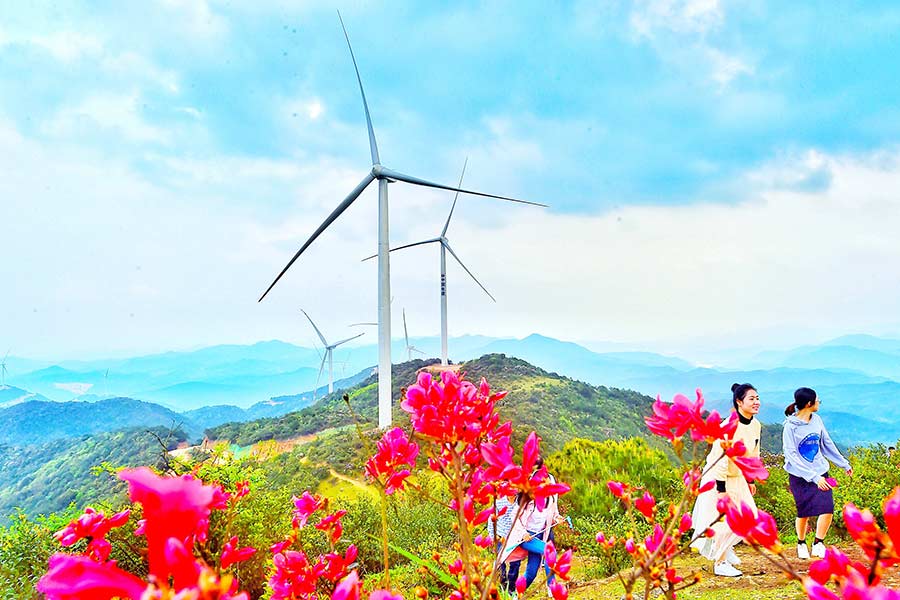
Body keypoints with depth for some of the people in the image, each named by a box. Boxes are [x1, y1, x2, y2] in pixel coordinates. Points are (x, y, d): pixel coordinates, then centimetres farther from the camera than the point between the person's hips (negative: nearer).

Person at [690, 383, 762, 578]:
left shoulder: (756, 425, -1)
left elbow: (753, 454, 12)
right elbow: (721, 458, -25)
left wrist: (751, 480, 16)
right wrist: (721, 489, -23)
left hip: (738, 478, 8)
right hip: (718, 478, -8)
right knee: (725, 521, -5)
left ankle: (724, 546, 34)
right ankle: (720, 563, 12)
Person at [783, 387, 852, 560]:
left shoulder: (817, 420, 1)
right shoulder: (790, 426, -16)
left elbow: (827, 444, 15)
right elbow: (792, 456, -19)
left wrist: (844, 463, 21)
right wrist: (813, 477, -24)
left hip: (820, 472, 4)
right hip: (799, 476, -4)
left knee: (828, 508, -11)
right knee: (804, 513, 4)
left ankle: (818, 544, 5)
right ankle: (801, 544, 29)